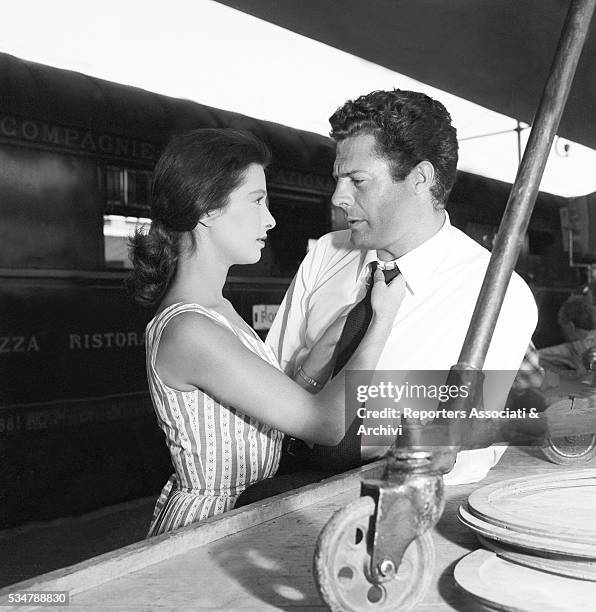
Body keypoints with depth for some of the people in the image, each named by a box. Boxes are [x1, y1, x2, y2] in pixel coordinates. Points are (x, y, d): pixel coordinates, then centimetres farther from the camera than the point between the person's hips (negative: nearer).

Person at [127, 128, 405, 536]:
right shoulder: (187, 331, -23)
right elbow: (325, 425, -22)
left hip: (243, 511, 8)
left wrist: (321, 355, -3)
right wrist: (383, 319, -12)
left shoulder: (218, 308, 8)